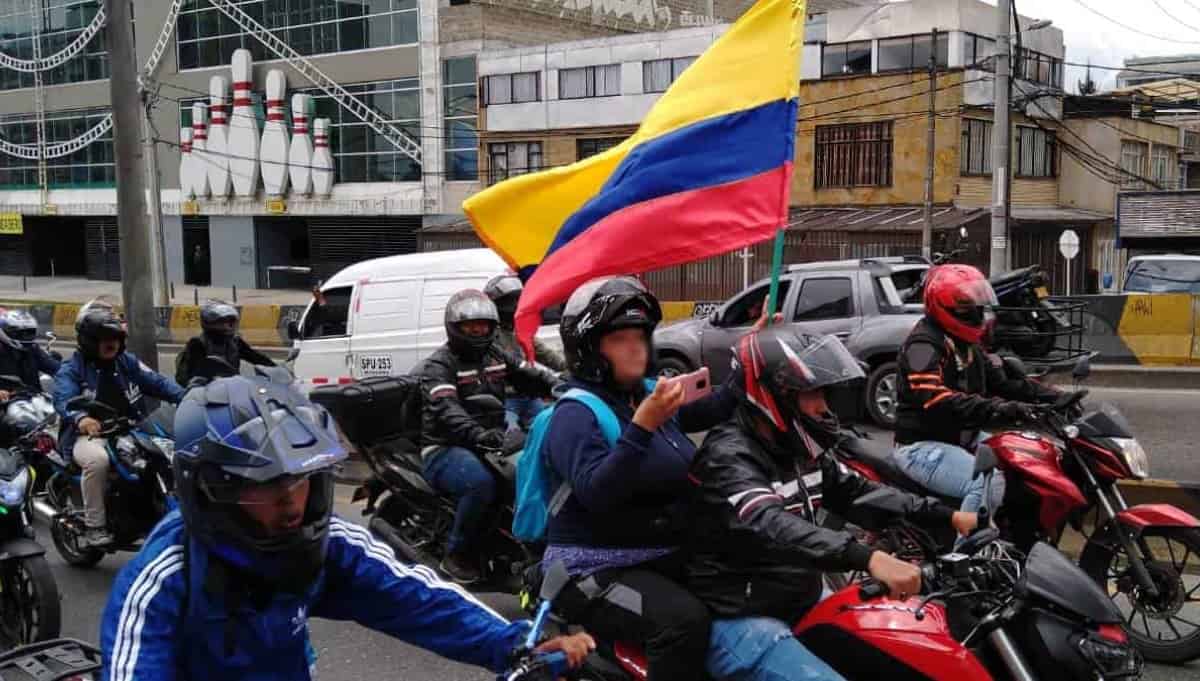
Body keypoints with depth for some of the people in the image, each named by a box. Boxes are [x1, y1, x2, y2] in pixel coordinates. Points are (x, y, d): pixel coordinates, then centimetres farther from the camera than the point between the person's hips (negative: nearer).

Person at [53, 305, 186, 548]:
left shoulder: (128, 362, 13)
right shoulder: (71, 369, -1)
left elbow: (157, 382, 3)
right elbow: (64, 399, -19)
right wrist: (80, 418, -43)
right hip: (90, 435, -5)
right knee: (97, 459, -37)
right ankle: (94, 525, -23)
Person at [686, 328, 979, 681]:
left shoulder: (797, 448, 8)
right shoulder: (727, 457, -22)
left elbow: (856, 492, 10)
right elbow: (771, 525, -39)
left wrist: (948, 516, -1)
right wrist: (868, 558, -52)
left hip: (803, 603, 9)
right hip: (743, 620, -9)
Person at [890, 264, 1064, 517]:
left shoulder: (967, 342, 15)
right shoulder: (924, 343, -18)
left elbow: (1002, 381, 15)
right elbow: (935, 401, -33)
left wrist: (1052, 396, 1)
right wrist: (999, 409, -40)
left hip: (963, 439, 10)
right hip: (924, 446, -10)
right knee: (989, 483, -30)